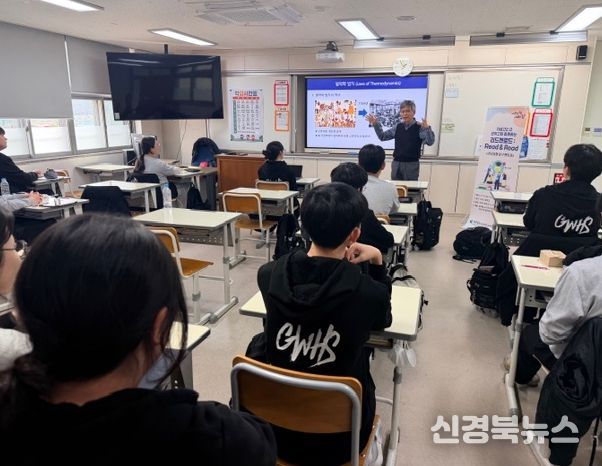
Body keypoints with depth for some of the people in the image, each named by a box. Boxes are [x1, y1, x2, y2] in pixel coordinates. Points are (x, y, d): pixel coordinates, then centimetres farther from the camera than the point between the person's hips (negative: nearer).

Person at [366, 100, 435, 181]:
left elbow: (430, 142, -16)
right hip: (396, 163, 5)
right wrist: (376, 124, 6)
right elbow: (382, 136, 18)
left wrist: (427, 128, -32)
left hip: (412, 164, -4)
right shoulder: (398, 127, 8)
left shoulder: (419, 127, -7)